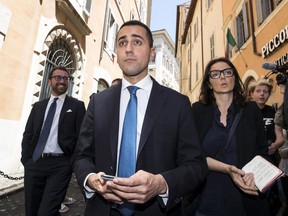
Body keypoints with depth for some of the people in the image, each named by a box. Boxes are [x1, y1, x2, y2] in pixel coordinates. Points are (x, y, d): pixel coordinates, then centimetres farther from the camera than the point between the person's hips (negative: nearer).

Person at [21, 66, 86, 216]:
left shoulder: (77, 105, 1)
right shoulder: (38, 106, 14)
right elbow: (28, 134, 13)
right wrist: (26, 159, 2)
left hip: (60, 165, -4)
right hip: (34, 163, 5)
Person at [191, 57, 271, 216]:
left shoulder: (251, 110, 2)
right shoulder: (198, 110, -4)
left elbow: (262, 151, 4)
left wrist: (255, 173, -15)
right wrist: (227, 169, -20)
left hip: (247, 196, 2)